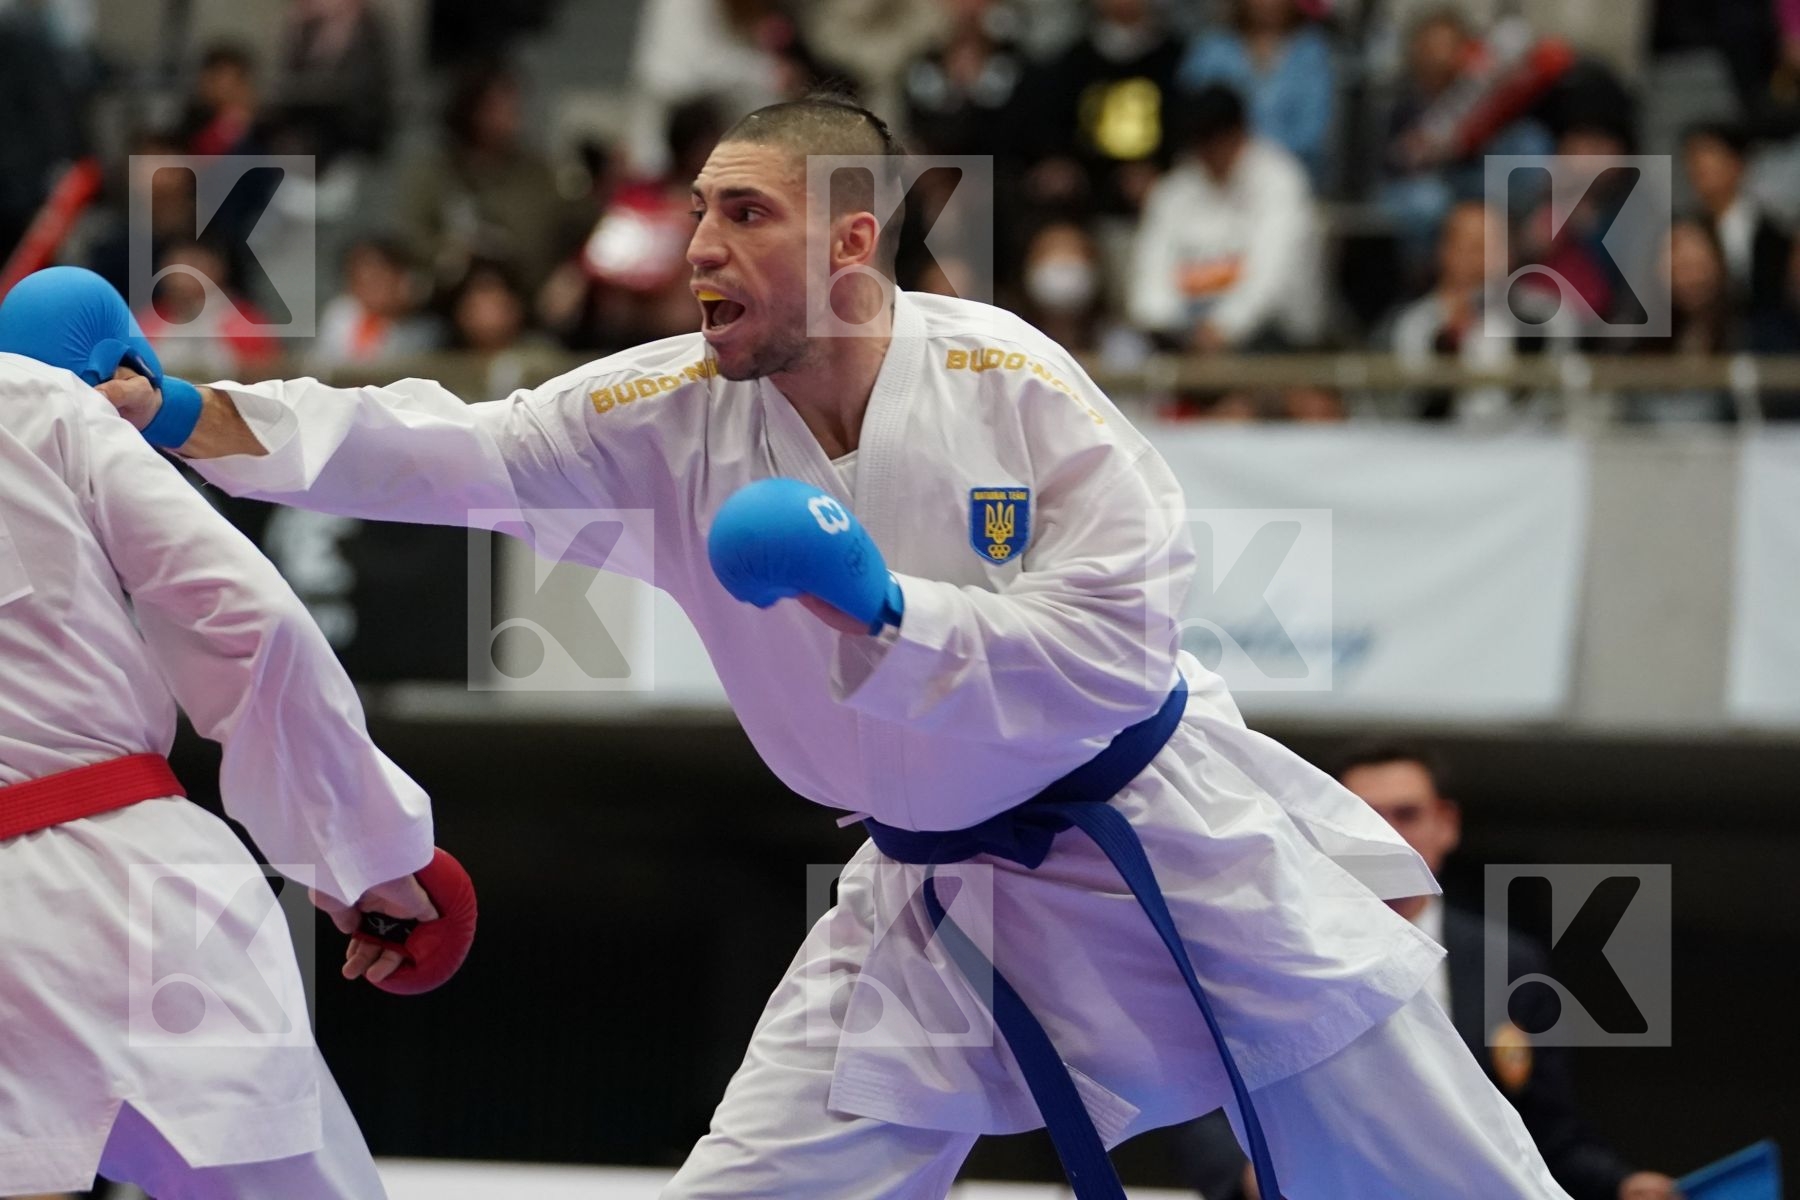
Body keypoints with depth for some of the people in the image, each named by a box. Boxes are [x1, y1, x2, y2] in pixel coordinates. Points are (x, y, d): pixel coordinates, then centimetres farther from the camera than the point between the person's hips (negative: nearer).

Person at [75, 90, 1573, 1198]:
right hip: (937, 890, 4)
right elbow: (447, 454, -18)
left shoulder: (1007, 386, -21)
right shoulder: (677, 413, -9)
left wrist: (887, 613, -34)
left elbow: (1119, 648, -22)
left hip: (1155, 830, -4)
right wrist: (193, 418, -30)